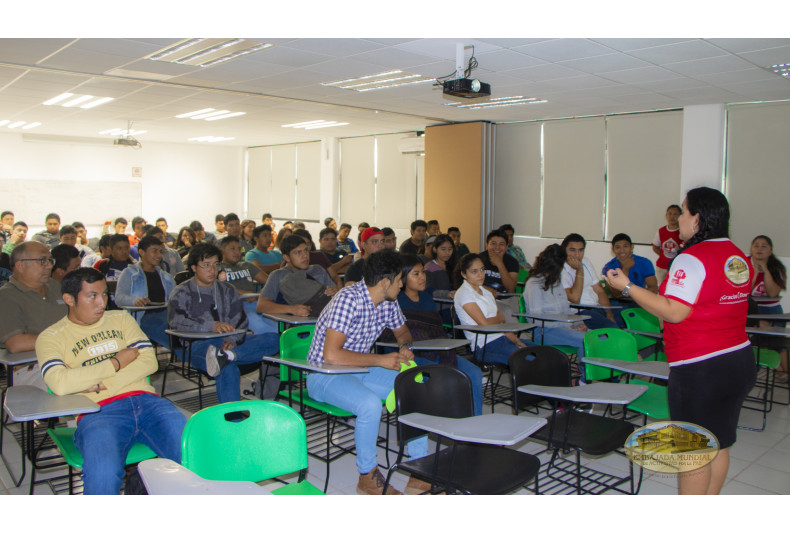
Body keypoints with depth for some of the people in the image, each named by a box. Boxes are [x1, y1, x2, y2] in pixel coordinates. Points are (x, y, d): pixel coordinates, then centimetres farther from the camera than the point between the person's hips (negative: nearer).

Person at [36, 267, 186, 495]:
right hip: (97, 411, -2)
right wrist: (117, 362, -2)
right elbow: (59, 383, -10)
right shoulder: (50, 337, 11)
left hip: (145, 400, 3)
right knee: (102, 474, -35)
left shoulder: (121, 319, 22)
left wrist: (102, 385, -4)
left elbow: (149, 362, 8)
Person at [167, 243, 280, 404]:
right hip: (197, 344, -5)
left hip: (228, 342, 5)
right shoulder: (182, 293, 9)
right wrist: (211, 326, -29)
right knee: (228, 369, -38)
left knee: (273, 339, -23)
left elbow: (239, 320, 10)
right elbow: (176, 321, -12)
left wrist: (232, 340, -14)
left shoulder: (227, 290, 21)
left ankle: (226, 355, -42)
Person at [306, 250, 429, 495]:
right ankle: (368, 477, -10)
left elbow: (402, 331, 20)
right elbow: (331, 355, -32)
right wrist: (380, 360, -26)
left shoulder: (388, 302, 0)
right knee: (370, 404, -34)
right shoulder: (349, 299, -25)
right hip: (325, 374, -8)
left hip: (360, 369, 8)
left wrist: (405, 347, -5)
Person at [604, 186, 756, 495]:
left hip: (700, 369, -9)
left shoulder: (691, 259, -19)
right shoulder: (738, 257, 8)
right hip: (740, 361, 9)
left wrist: (627, 287, -18)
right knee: (718, 444, 19)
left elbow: (674, 313, -24)